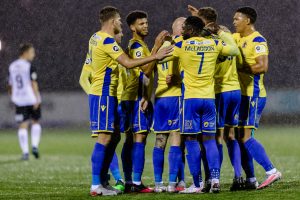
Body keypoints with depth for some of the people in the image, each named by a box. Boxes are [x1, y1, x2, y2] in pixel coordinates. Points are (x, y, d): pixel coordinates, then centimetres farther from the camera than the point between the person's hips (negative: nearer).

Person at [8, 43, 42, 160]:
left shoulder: (12, 67, 8)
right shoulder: (29, 66, -9)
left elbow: (10, 85, 13)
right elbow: (33, 84, -13)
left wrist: (13, 98, 24)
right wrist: (37, 99, -13)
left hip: (19, 100, 4)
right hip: (31, 99, -4)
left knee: (23, 126, 3)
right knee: (35, 122, 15)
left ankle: (25, 152, -2)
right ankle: (34, 146, 2)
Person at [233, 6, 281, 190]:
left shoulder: (257, 41, -13)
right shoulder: (239, 38, 13)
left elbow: (263, 66, -24)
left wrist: (240, 68, -18)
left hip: (253, 95, -9)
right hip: (242, 94, 9)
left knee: (245, 137, -14)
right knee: (240, 137, 7)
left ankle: (271, 171, -13)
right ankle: (250, 180, 10)